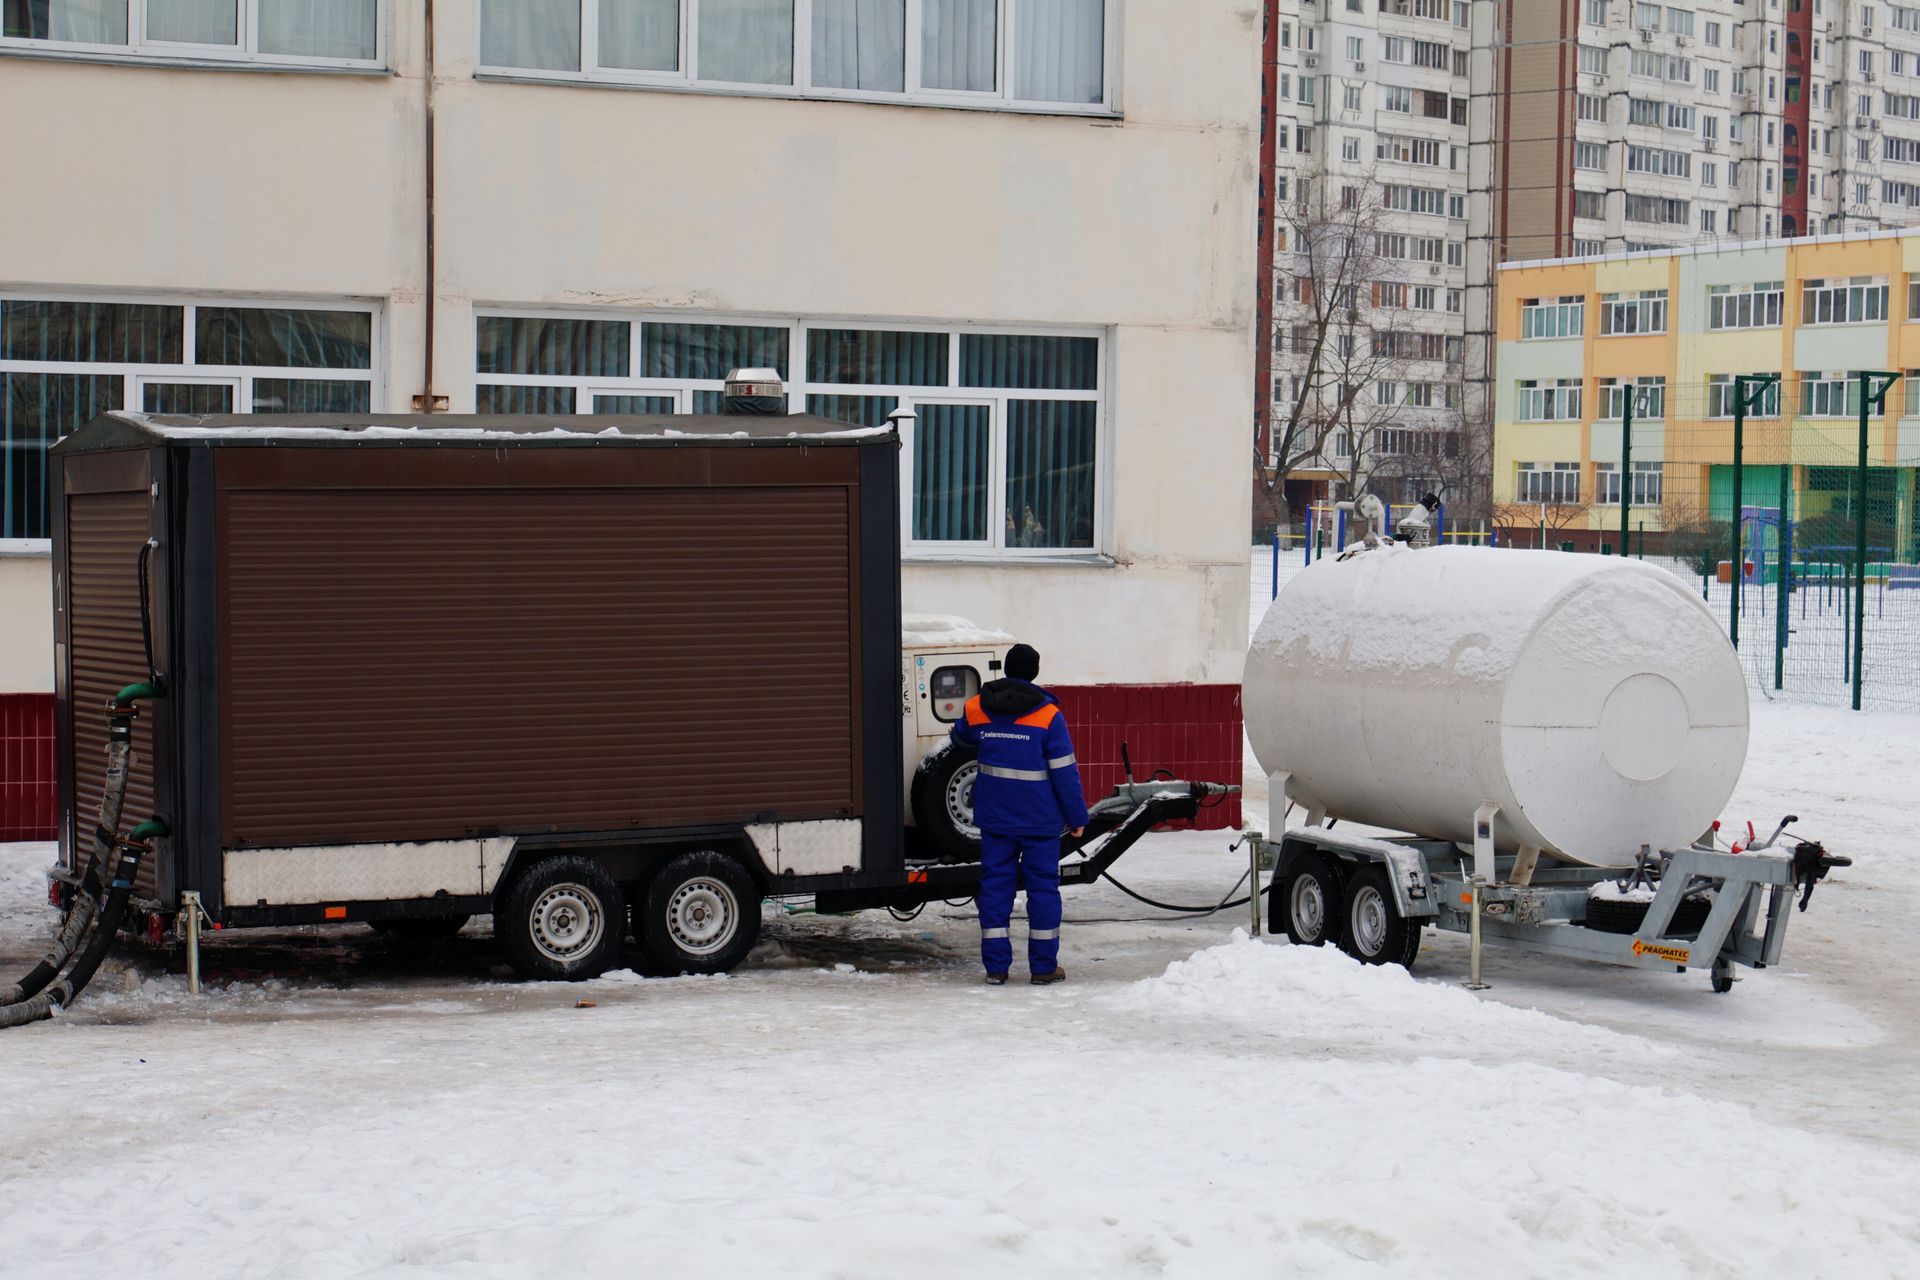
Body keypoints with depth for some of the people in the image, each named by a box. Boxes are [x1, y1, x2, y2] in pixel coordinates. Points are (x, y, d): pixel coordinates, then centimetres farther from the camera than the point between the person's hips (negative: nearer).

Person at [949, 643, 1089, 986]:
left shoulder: (977, 709, 1)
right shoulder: (1047, 715, -11)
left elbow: (961, 735, 24)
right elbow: (1065, 772, -10)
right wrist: (1077, 816, -1)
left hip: (994, 816, 3)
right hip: (1039, 817, -3)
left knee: (995, 884, 8)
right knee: (1043, 886, 6)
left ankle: (995, 965, 6)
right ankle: (1043, 967, 7)